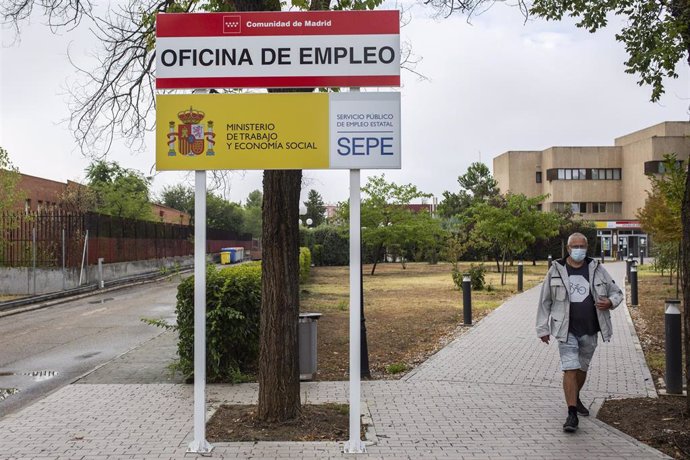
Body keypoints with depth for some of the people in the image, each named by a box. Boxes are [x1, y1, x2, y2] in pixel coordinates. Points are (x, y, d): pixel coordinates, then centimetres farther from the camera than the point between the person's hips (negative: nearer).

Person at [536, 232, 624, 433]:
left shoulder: (596, 269, 3)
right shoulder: (556, 270, -2)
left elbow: (616, 292, 12)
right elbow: (545, 301, 2)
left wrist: (611, 302, -12)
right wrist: (543, 328, 1)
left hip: (589, 330, 3)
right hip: (567, 330, -3)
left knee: (582, 368, 18)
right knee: (570, 369, -11)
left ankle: (575, 399, 43)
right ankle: (572, 414, -9)